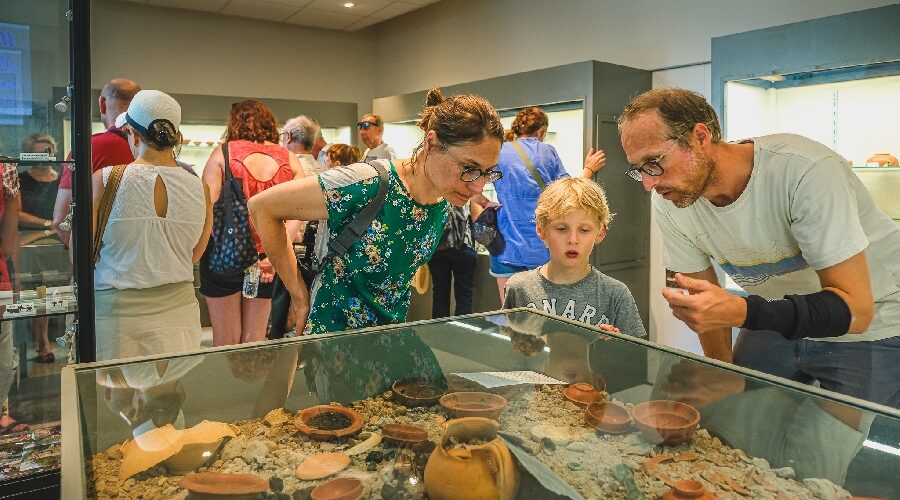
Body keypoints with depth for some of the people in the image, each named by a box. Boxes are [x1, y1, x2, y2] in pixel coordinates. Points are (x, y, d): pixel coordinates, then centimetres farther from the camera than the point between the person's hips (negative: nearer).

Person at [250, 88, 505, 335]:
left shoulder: (443, 208, -6)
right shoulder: (365, 185, -28)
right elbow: (262, 207, -21)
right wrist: (299, 294, -16)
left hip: (392, 336, 6)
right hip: (333, 332, -6)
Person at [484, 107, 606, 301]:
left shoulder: (498, 151, 2)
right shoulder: (548, 151, 4)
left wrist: (488, 204, 11)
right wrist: (589, 169, 18)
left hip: (509, 247, -1)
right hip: (545, 249, 1)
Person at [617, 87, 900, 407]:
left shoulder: (805, 171, -31)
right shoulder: (669, 201, -15)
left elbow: (854, 309, -31)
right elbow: (703, 303, -3)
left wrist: (741, 312, -44)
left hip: (870, 328, -4)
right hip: (776, 325, 4)